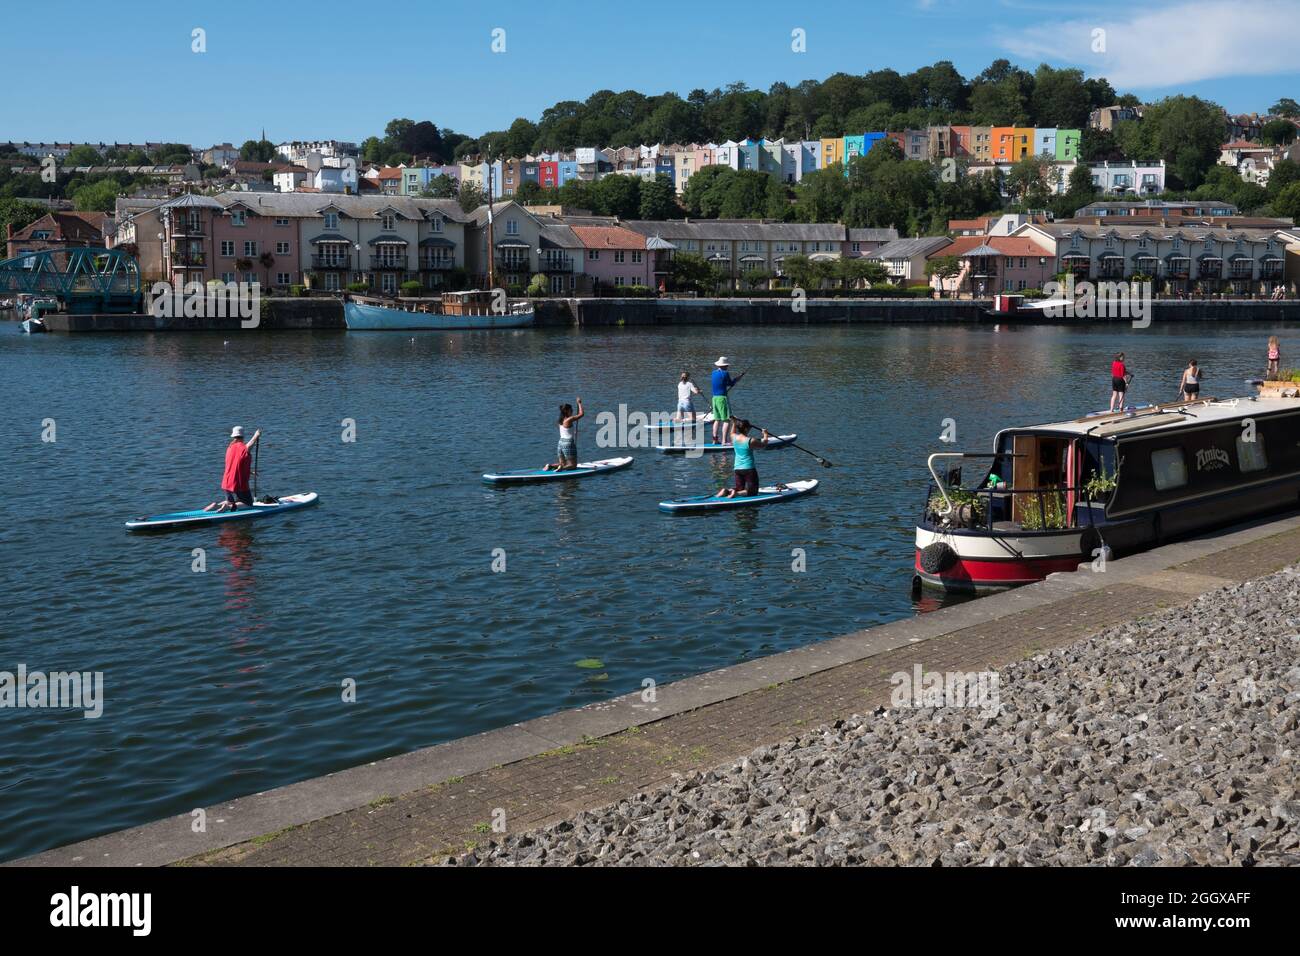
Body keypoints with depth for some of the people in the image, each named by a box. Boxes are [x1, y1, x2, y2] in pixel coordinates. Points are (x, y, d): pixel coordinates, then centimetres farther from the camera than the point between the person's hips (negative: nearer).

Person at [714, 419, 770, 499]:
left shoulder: (734, 438, -1)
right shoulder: (751, 441, -16)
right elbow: (763, 444, 1)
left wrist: (734, 423, 38)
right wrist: (765, 434, 18)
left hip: (737, 469, 6)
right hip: (749, 468, -6)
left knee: (740, 489, 20)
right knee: (752, 491, 1)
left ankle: (726, 491, -8)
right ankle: (736, 493, -24)